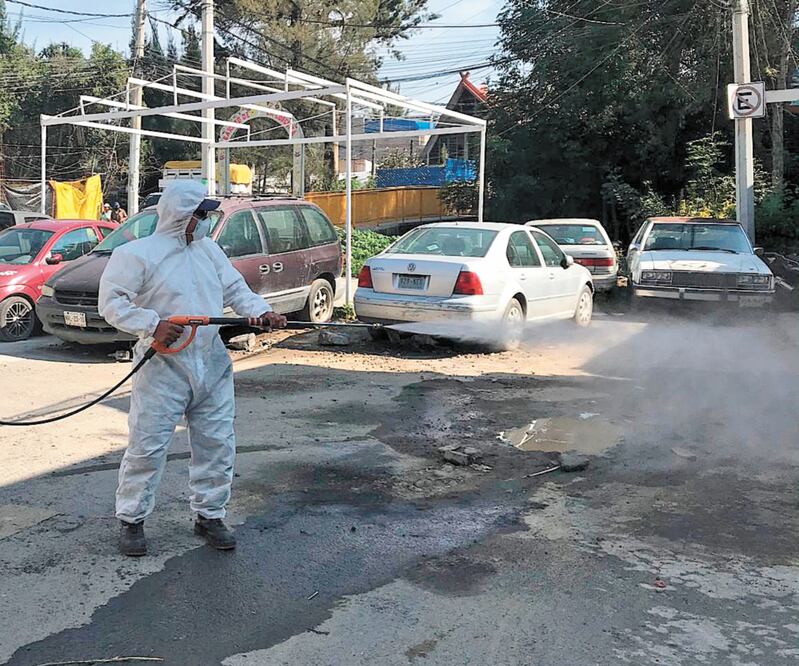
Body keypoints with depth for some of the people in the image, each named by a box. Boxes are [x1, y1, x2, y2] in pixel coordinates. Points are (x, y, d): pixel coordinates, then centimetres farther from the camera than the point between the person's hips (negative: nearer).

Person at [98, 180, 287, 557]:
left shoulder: (208, 249, 15)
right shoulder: (138, 254, -5)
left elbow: (235, 289, 16)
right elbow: (111, 301, -9)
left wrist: (261, 312, -2)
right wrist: (152, 324, -21)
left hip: (212, 366, 6)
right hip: (162, 367, -5)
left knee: (217, 445, 8)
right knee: (148, 446, -1)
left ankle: (209, 516, 23)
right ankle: (132, 520, 16)